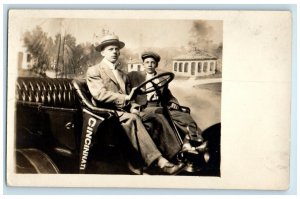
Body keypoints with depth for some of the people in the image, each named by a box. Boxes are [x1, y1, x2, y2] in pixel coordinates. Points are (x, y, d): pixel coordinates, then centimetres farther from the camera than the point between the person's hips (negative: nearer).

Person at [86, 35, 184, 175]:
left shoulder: (123, 75, 28)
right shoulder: (94, 71, 7)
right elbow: (100, 94, -9)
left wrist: (132, 107, -3)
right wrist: (125, 98, -17)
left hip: (124, 111, 6)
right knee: (132, 119, -36)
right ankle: (159, 161, -44)